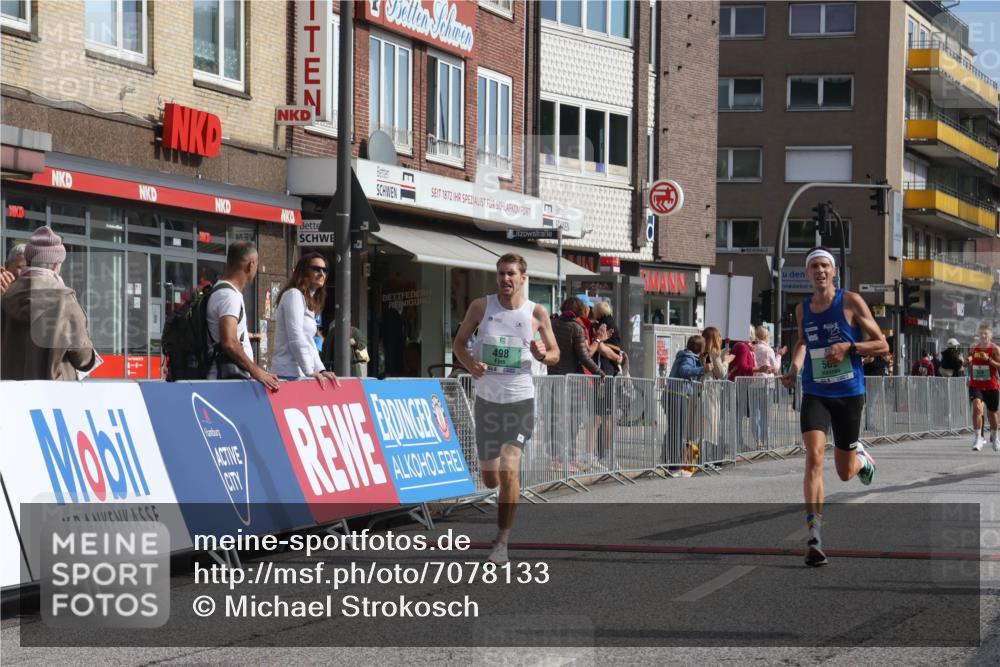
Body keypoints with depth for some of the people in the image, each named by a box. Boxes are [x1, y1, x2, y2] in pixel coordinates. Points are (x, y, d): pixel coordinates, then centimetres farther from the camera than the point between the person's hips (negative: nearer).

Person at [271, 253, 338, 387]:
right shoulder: (294, 294, -6)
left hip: (299, 375, 9)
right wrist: (309, 371, -16)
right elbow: (295, 338, -15)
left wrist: (320, 370, 7)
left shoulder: (309, 301, 22)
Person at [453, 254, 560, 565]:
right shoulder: (481, 306, 0)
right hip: (486, 399, 2)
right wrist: (471, 365, -12)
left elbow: (555, 354, 7)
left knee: (508, 471, -15)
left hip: (520, 400, -2)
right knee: (490, 478, 7)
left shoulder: (537, 313, -3)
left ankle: (502, 541, -5)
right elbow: (459, 342, 8)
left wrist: (542, 354, -17)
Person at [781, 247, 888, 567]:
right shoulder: (802, 309, 6)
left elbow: (882, 345, -4)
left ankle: (861, 457, 49)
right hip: (815, 395, 2)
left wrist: (848, 347, -18)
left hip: (849, 394, -2)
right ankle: (815, 538, -22)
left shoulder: (851, 302, -5)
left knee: (845, 473, 9)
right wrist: (794, 368, 7)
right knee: (814, 457, -20)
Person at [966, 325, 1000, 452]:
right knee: (977, 408, -23)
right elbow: (969, 364, 21)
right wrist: (968, 362, -2)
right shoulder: (974, 348, 5)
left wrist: (988, 359, -25)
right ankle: (979, 438, -22)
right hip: (976, 385, 1)